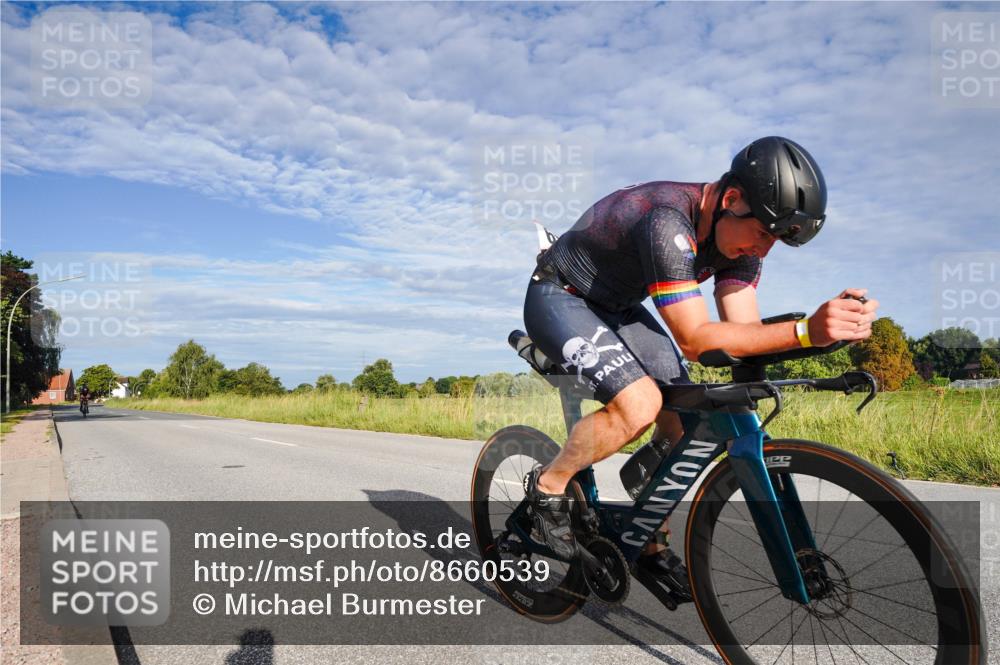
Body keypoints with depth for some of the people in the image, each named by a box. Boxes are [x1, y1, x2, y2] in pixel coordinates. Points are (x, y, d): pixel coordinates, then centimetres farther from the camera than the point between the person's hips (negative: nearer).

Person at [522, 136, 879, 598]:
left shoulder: (738, 232, -9)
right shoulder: (668, 222, -35)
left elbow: (744, 330, -15)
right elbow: (695, 340, -39)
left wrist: (834, 324, -30)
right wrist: (806, 331, -47)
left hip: (616, 307, 8)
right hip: (559, 299, -8)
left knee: (683, 420, -2)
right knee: (640, 405, -28)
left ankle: (651, 543, 16)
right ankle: (548, 487, -4)